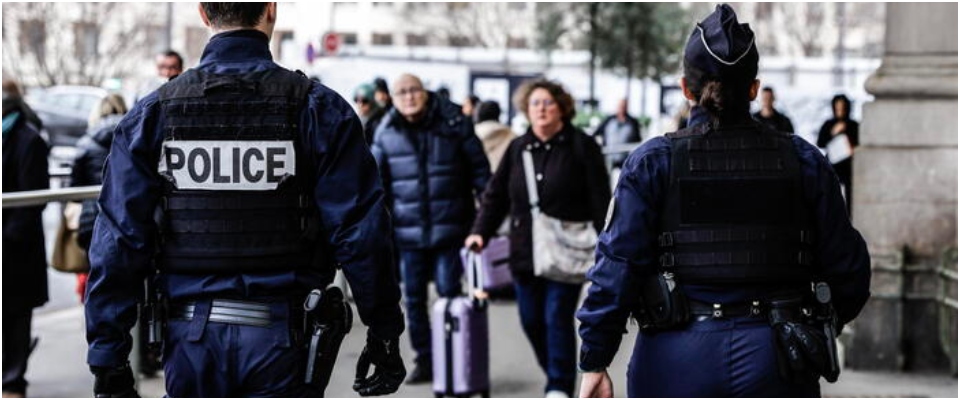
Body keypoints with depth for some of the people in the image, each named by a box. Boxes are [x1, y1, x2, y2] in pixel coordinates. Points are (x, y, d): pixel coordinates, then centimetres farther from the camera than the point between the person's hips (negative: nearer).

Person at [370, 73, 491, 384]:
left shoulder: (453, 123, -2)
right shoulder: (386, 133, 4)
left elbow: (479, 167, 2)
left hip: (449, 226, -3)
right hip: (408, 230, 3)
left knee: (449, 291, -3)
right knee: (414, 298, 8)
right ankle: (424, 360, 19)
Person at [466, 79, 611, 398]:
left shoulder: (581, 146, -2)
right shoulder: (517, 149, 12)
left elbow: (600, 200, -4)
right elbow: (496, 195, 11)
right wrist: (481, 231, -2)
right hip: (526, 252, 5)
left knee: (558, 317, -7)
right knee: (531, 320, 6)